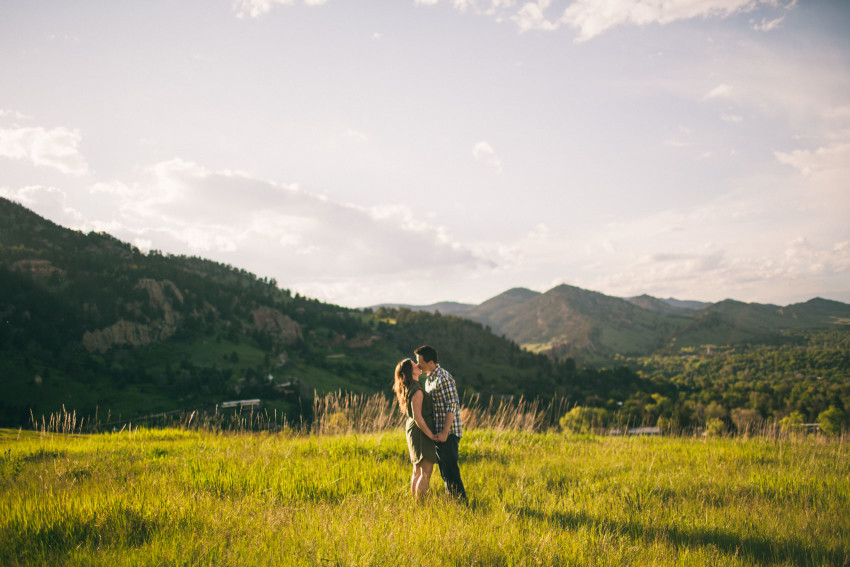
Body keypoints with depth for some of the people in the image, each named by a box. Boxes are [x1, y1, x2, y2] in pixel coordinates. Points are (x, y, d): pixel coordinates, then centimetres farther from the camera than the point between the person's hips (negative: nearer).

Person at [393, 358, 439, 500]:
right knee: (426, 471, -8)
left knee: (417, 470, 14)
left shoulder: (408, 389, 11)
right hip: (421, 431, -10)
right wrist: (431, 435, -18)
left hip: (412, 429, 10)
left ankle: (415, 501, 19)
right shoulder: (417, 391, -19)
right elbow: (417, 416, -23)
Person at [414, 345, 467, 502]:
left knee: (450, 469, -6)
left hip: (448, 432, -10)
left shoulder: (443, 378, -16)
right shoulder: (430, 379, 15)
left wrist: (444, 432, -22)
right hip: (438, 433, 10)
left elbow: (452, 406, -20)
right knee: (444, 470, 14)